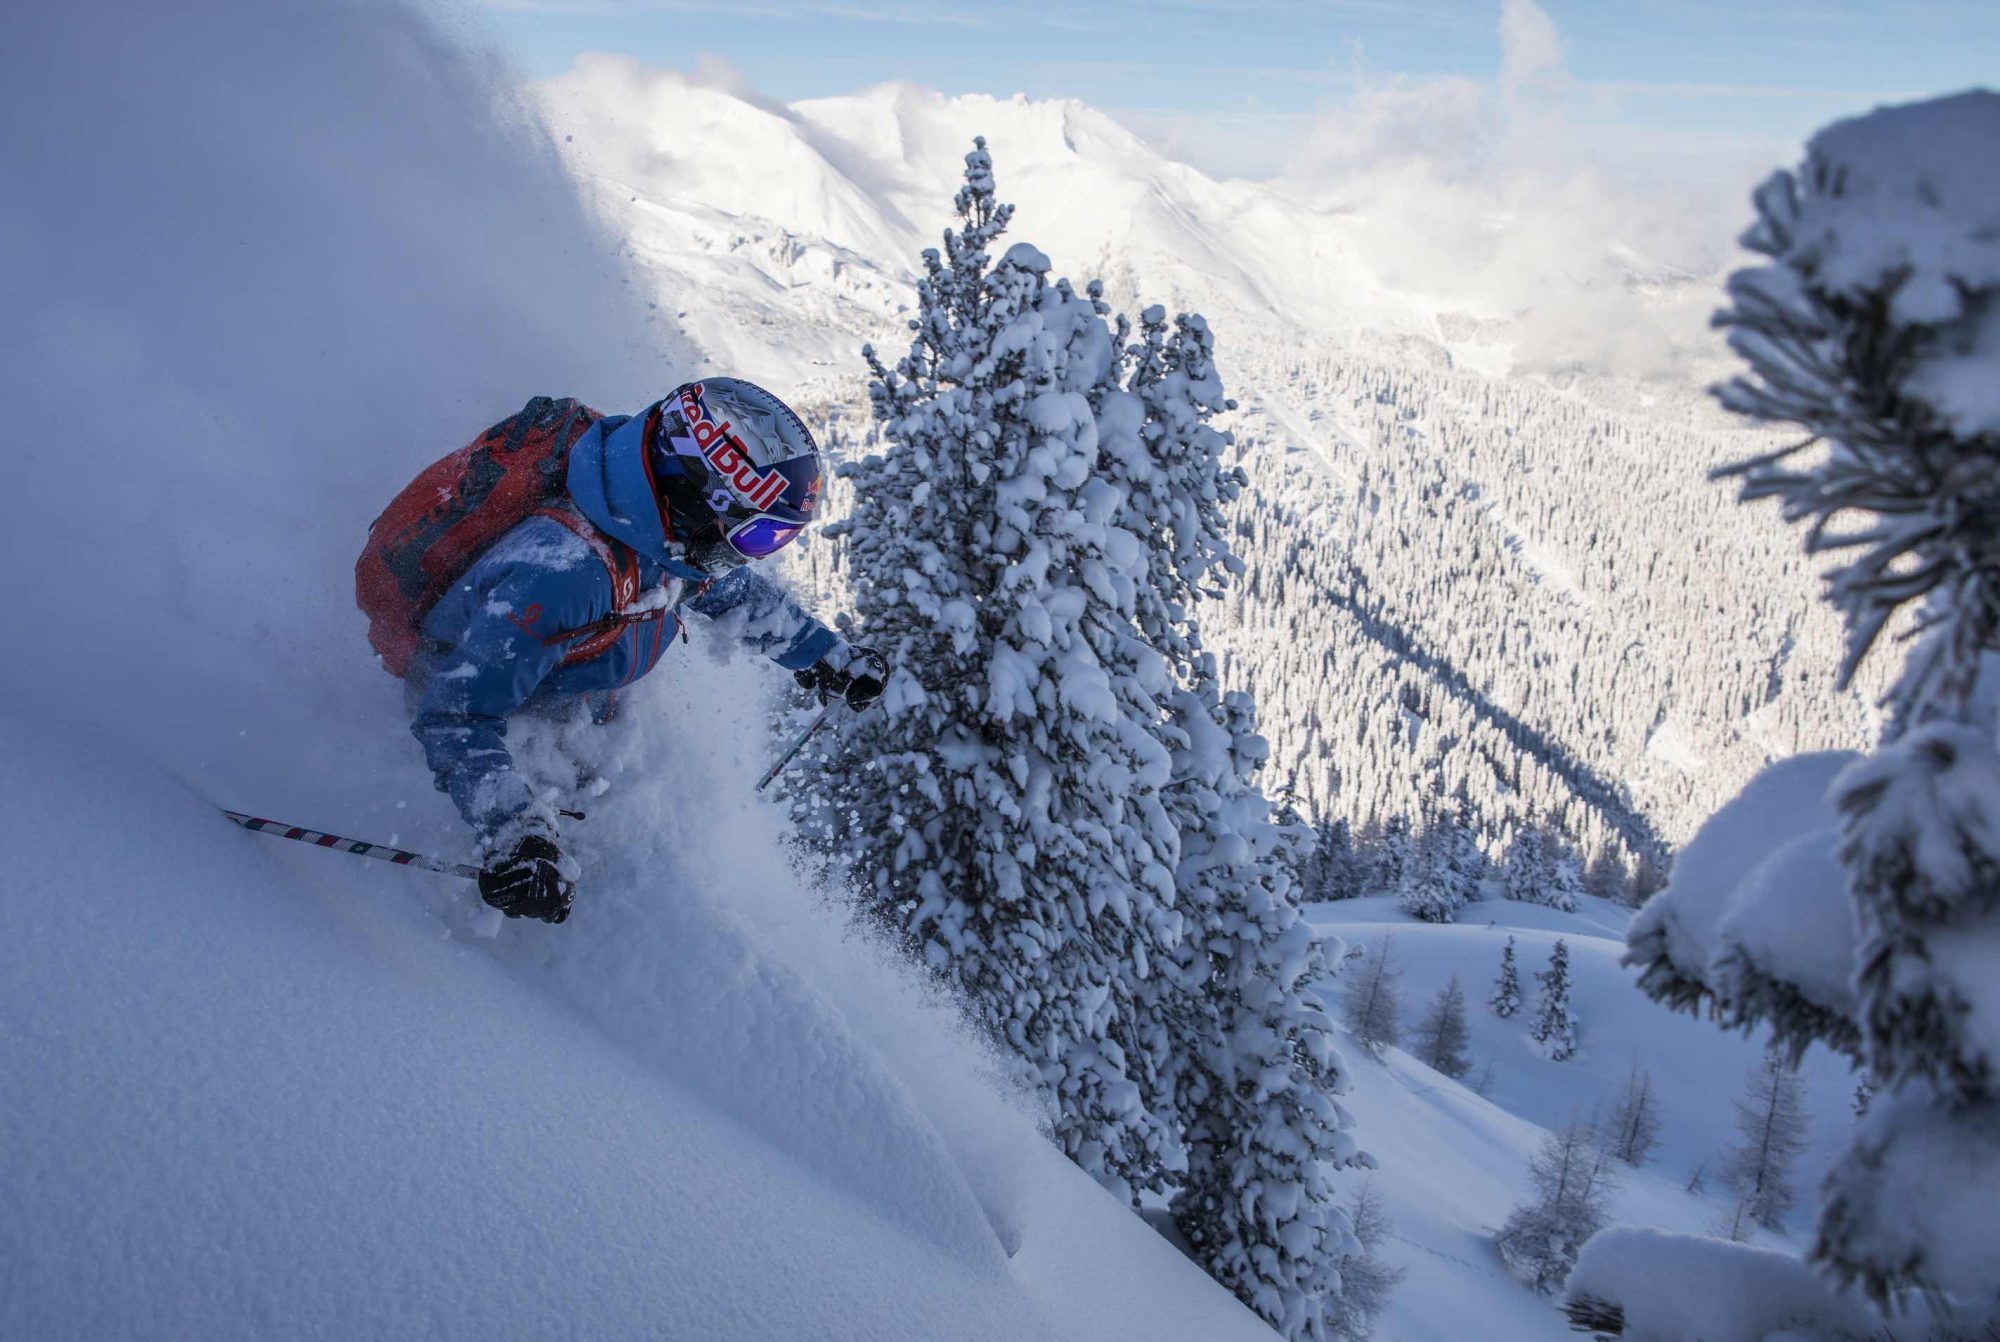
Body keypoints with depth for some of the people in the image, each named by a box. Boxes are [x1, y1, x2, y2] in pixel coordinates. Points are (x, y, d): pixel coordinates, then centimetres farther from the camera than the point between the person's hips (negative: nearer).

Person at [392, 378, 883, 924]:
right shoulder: (562, 571, -44)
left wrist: (829, 658, 11)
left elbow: (738, 592, 7)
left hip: (579, 713, 7)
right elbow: (458, 717, -41)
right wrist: (512, 834, -52)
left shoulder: (680, 544, -17)